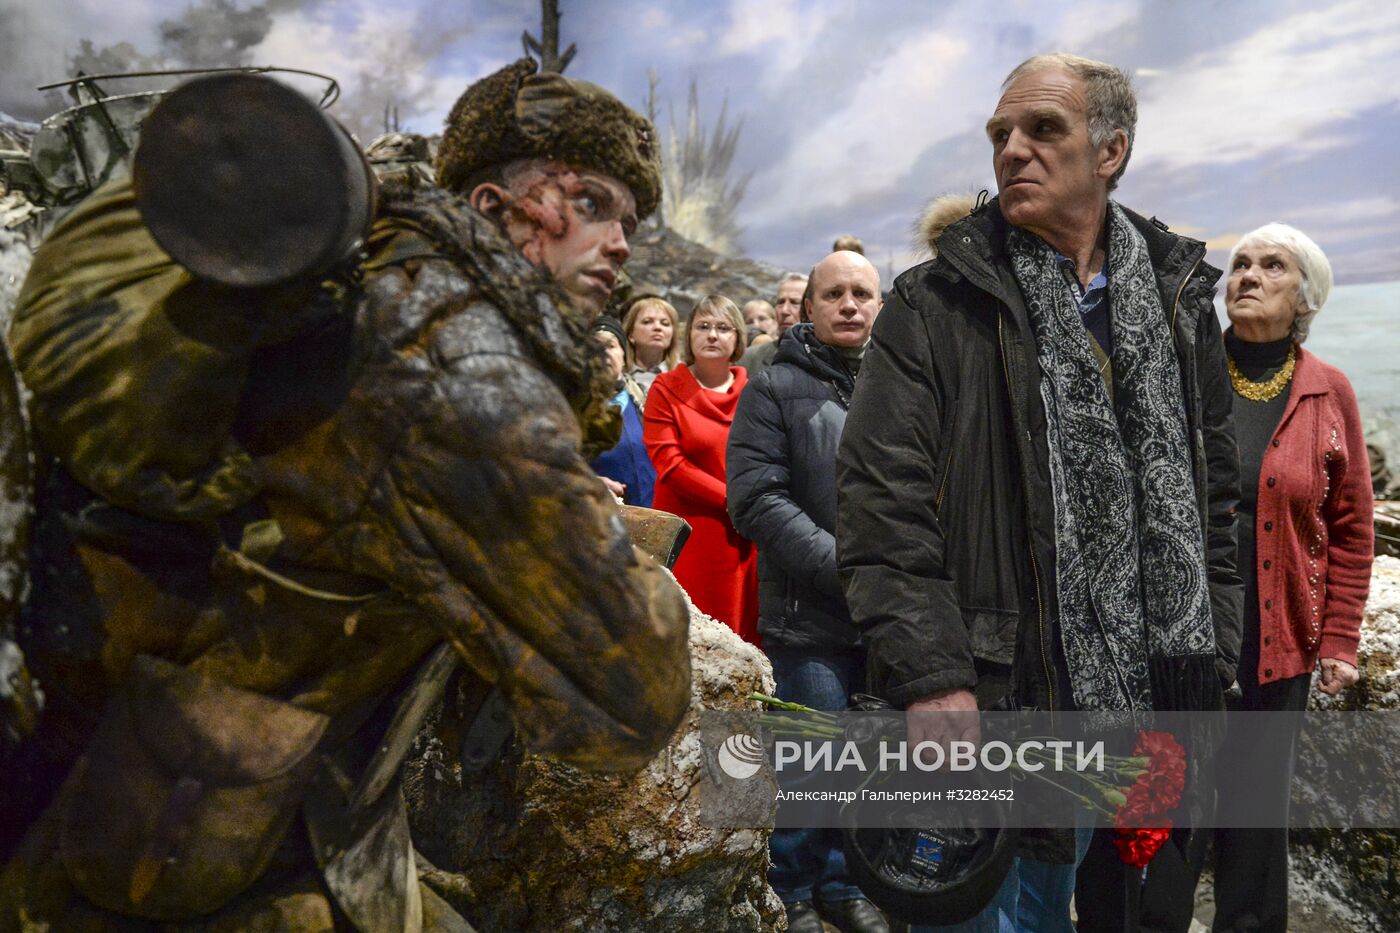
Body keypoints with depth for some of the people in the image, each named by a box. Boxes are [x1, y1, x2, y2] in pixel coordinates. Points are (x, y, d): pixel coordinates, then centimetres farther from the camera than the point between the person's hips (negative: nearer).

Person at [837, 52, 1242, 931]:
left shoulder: (1179, 298, 7)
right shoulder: (936, 306, -7)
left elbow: (1216, 493, 13)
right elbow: (882, 501, -13)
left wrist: (1209, 659, 8)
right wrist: (929, 677, -19)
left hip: (1134, 693, 4)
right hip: (985, 696, -4)